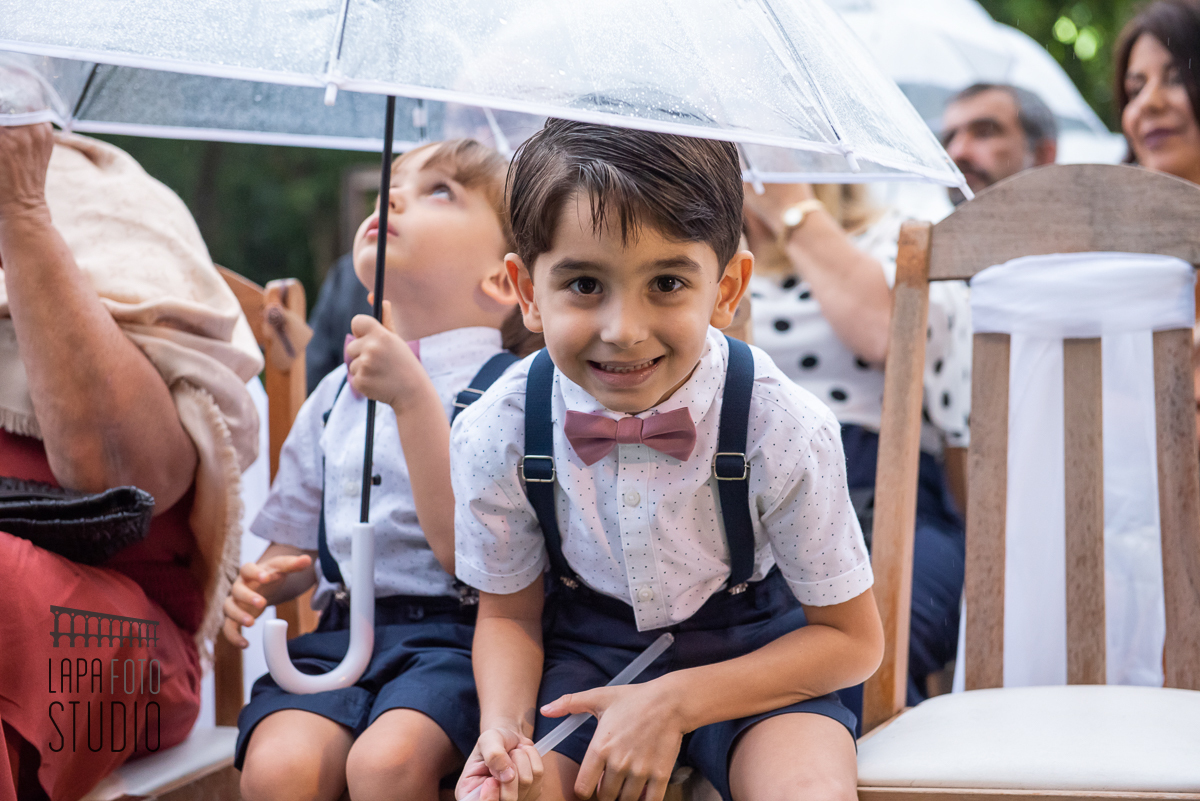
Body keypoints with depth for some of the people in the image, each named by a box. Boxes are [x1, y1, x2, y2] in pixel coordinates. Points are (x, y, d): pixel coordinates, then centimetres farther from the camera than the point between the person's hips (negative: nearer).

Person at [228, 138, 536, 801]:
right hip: (341, 630, 4)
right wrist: (263, 582, 5)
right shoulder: (335, 393, 18)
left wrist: (412, 398, -20)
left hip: (453, 631, -4)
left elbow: (468, 552, -15)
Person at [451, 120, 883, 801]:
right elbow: (509, 616, 0)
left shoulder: (784, 430, -23)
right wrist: (503, 731, -22)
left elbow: (853, 640, -12)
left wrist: (674, 704, -22)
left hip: (752, 648, -2)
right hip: (587, 650, 2)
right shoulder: (496, 436, -17)